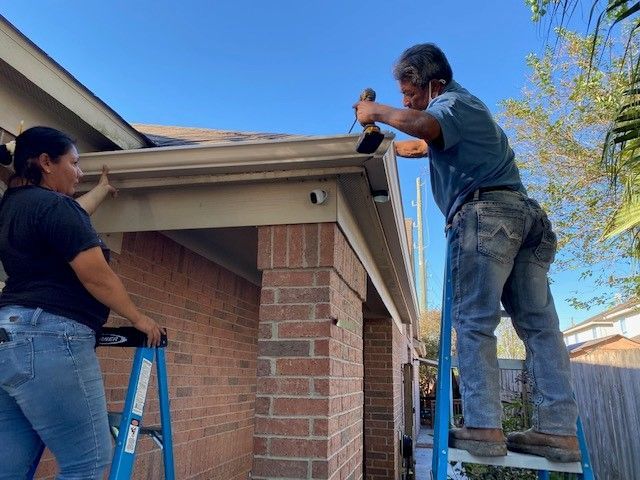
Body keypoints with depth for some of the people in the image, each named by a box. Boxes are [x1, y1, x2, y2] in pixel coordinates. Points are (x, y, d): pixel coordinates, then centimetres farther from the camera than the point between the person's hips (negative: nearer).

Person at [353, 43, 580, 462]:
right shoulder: (465, 108, 34)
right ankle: (558, 429, 1)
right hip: (524, 214, 9)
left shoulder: (454, 102, 4)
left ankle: (484, 427, -13)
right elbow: (420, 146, 45)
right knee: (539, 323, 1)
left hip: (486, 212, -9)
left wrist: (376, 111, -6)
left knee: (474, 321, -10)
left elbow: (423, 125, -21)